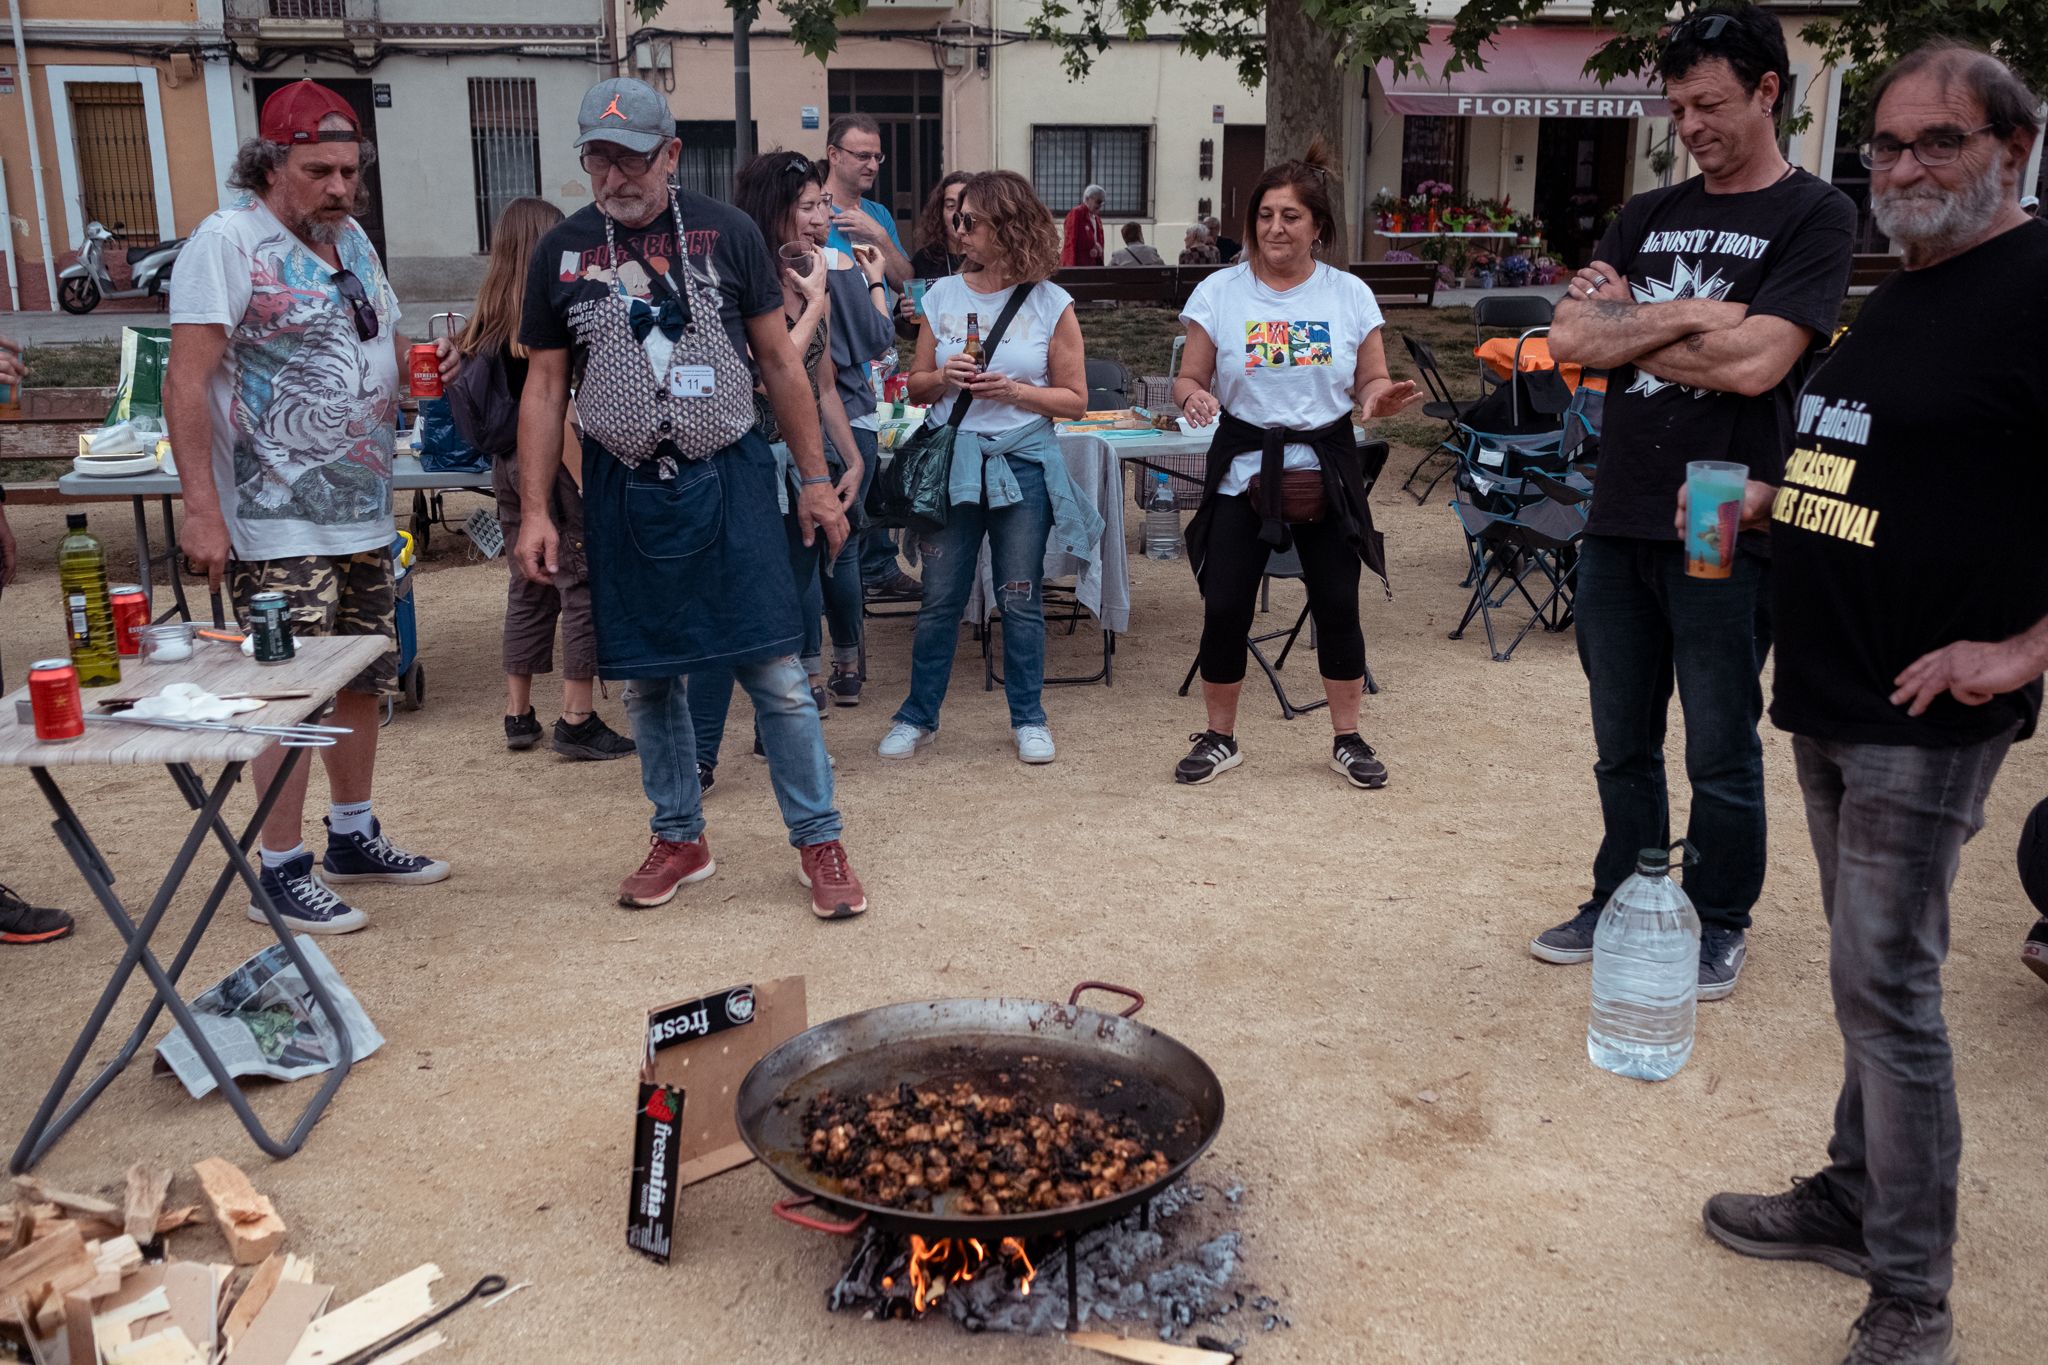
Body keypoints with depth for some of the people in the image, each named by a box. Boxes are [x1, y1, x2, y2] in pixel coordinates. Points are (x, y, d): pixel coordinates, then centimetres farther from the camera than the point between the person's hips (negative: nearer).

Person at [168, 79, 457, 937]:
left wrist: (428, 362, -1)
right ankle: (282, 874, 11)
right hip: (278, 525, -8)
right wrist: (200, 507, -23)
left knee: (365, 681, 15)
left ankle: (353, 838, 32)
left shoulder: (352, 239, 12)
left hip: (364, 513, 8)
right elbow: (186, 383, -16)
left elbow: (384, 347, 23)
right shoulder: (229, 242, -11)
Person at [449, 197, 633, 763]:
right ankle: (577, 721, 2)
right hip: (551, 463, -8)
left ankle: (519, 716, 20)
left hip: (508, 465, 8)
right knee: (584, 588, -1)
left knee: (529, 589, 15)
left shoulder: (490, 313, 9)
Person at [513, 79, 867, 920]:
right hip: (623, 492, 2)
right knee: (647, 679, 10)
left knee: (775, 673, -3)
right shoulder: (562, 252, 3)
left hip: (727, 480, -2)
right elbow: (544, 388, 6)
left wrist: (815, 481, 1)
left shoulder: (727, 234, -1)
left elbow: (778, 361, 3)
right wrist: (534, 512, 1)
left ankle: (819, 842, 10)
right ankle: (680, 840, 27)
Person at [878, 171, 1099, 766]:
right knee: (939, 598, 5)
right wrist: (944, 378, -11)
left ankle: (1028, 717, 20)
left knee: (1021, 600, 6)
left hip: (1023, 466, -2)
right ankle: (918, 715, 19)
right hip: (952, 463, 2)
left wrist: (1015, 391, -16)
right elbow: (917, 387, 11)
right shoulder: (943, 296, 6)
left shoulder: (1051, 305, -2)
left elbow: (1074, 400, -1)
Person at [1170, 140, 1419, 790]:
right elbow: (1188, 380, 3)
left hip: (1327, 471, 1)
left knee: (1338, 605, 3)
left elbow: (1370, 384, 8)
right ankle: (1219, 738, 17)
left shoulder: (1350, 295, 4)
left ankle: (1347, 740, 20)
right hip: (1242, 469, -1)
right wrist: (1194, 397, -21)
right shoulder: (1219, 293, 1)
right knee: (1225, 608, -2)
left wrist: (1382, 397, -16)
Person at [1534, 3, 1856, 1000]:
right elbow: (1568, 338, 0)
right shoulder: (1649, 218, 13)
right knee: (1622, 743, 14)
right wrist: (1685, 318, -11)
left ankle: (1722, 924, 24)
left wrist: (1626, 328, -6)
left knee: (1721, 752, 6)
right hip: (1619, 524, 5)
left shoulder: (1813, 216, -4)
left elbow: (1753, 363, -18)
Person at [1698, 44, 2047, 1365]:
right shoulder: (1896, 300, 15)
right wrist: (1758, 500, 12)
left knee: (1885, 983, -6)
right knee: (1873, 970, 17)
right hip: (1831, 700, 9)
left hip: (1926, 714, -8)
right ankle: (1856, 1201, 31)